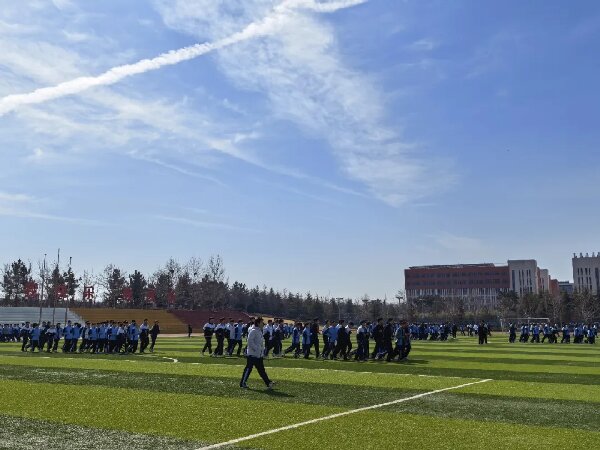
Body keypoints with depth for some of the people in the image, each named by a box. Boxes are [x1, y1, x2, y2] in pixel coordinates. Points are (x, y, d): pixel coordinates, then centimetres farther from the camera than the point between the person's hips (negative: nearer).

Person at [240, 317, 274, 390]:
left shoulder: (260, 332, 16)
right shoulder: (253, 331, -12)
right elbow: (250, 341, -21)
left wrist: (262, 352, 14)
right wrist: (256, 349, -21)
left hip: (259, 355, 9)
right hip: (252, 354, -9)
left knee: (261, 369, 9)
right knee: (249, 368, -3)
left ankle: (268, 383, 8)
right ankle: (243, 383, 5)